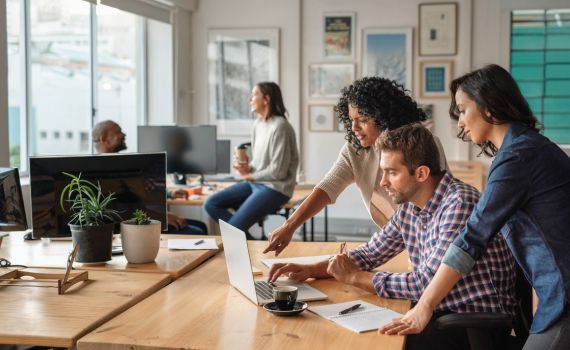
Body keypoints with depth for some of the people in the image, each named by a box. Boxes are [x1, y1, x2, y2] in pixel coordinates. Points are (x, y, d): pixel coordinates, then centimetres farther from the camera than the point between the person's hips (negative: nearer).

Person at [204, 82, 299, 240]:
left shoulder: (279, 126, -18)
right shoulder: (258, 123, 10)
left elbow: (278, 171, -18)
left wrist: (250, 176, -6)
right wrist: (247, 168, -3)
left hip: (274, 188, -9)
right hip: (255, 183, 9)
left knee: (233, 228, -20)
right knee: (211, 204, -3)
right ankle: (246, 240, -4)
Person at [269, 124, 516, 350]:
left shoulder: (460, 204, -22)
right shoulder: (408, 208, 4)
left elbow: (428, 282, -24)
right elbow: (369, 254, 14)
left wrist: (354, 277, -14)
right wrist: (311, 270, -1)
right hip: (438, 312, 7)